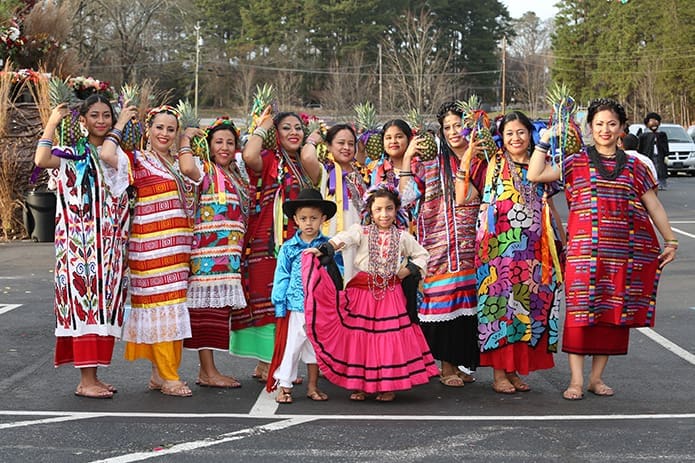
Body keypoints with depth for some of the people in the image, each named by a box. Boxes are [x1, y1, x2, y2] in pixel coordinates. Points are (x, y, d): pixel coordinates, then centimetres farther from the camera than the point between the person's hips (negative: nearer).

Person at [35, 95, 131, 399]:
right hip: (81, 244, -6)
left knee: (105, 306, 7)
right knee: (85, 305, -9)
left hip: (112, 245, 6)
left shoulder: (121, 155, 15)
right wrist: (52, 123, -12)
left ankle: (93, 375, 14)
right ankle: (85, 381, -6)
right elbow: (42, 160, -19)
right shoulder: (73, 154, -2)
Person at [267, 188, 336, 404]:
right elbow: (281, 278, 2)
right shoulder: (288, 248, 1)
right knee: (290, 345, 0)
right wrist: (279, 305, -1)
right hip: (295, 307, -1)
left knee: (316, 345, 11)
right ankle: (283, 385, 9)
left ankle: (313, 386, 23)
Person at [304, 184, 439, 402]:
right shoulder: (362, 232, -2)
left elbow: (422, 255, 15)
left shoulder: (403, 237, 5)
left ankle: (389, 385, 12)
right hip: (362, 291, -1)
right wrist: (325, 249, -40)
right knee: (360, 336, 1)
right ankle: (361, 384, 13)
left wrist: (408, 270, -2)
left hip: (390, 293, 1)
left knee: (390, 337, 1)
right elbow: (344, 238, -21)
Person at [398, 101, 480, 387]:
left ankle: (459, 362, 14)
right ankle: (447, 366, 4)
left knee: (467, 298, 2)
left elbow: (471, 197, 0)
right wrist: (407, 158, -5)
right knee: (443, 298, -3)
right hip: (439, 242, -2)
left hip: (469, 243, 2)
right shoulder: (432, 162, 7)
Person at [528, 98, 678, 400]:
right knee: (580, 313, -6)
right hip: (584, 250, -2)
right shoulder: (576, 163, 6)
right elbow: (534, 175, -3)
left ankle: (597, 378, 17)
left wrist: (670, 242, 12)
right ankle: (576, 380, 1)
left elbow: (654, 207, 14)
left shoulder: (633, 166, 12)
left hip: (624, 253, 3)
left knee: (613, 313, 5)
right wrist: (545, 140, -3)